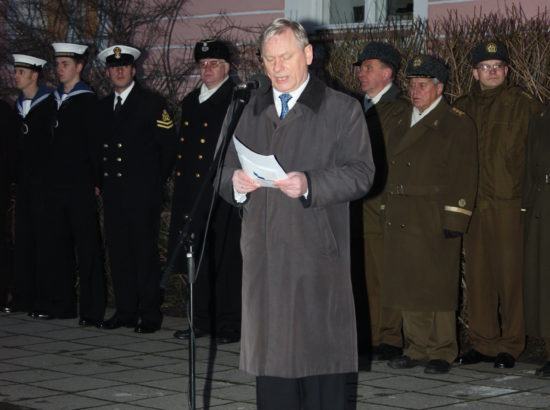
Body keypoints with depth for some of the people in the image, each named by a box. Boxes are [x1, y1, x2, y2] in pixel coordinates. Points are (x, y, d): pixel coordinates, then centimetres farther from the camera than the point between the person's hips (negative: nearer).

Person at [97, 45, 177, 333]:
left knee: (146, 253, -5)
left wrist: (156, 183, -2)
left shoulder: (152, 103, -2)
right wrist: (101, 180, 13)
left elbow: (168, 147, -3)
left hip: (143, 192, -5)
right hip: (113, 191, 5)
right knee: (118, 252, 5)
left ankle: (150, 315, -2)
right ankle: (125, 311, 12)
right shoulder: (103, 106, 14)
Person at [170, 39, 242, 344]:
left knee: (226, 259, -4)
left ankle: (229, 324, 3)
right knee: (196, 258, 9)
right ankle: (202, 321, 17)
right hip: (193, 193, 7)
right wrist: (181, 183, 16)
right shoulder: (190, 102, 19)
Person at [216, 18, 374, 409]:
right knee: (270, 352, 7)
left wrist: (310, 185, -20)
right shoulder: (253, 112, 19)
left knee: (321, 354, -5)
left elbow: (361, 173, -6)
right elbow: (228, 172, 19)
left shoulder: (342, 109, 3)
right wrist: (236, 183, -5)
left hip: (317, 254, -5)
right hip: (264, 255, 5)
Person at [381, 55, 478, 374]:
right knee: (408, 287, 7)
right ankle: (417, 348, 16)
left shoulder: (457, 124, -3)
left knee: (437, 287, -2)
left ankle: (442, 352, 6)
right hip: (400, 218, 6)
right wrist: (388, 210, 14)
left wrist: (454, 220, -14)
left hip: (434, 221, -6)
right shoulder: (400, 120, 17)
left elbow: (464, 176, -8)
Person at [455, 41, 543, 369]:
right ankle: (483, 343, 15)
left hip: (510, 205, -4)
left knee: (510, 276, -3)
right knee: (477, 274, 6)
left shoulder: (524, 106, 0)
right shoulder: (462, 108, 12)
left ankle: (511, 345, 6)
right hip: (473, 204, 4)